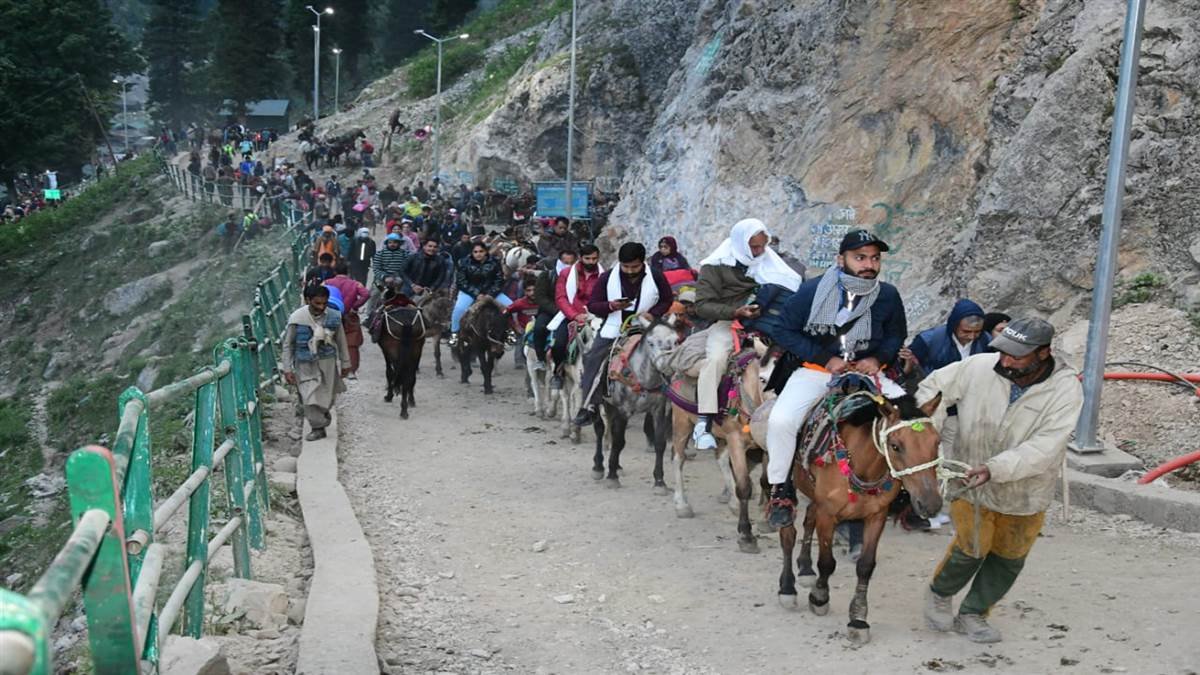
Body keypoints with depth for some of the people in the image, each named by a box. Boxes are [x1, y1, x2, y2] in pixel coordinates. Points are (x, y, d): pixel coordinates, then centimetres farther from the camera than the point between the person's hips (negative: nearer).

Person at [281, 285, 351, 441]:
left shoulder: (334, 317, -9)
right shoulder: (297, 318, -15)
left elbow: (341, 341, 4)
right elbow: (288, 345, -6)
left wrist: (345, 363, 10)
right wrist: (287, 369, -8)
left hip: (328, 362, 2)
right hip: (306, 364, -2)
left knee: (328, 396, 13)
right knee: (310, 397, -5)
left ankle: (323, 413, 45)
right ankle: (318, 428, 12)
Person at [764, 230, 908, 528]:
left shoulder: (888, 296, -2)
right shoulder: (812, 290, -10)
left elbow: (896, 335, 14)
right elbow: (785, 332, -5)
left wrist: (878, 358, -8)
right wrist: (825, 359, -14)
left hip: (867, 372, 3)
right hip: (816, 370, -2)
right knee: (780, 420, -26)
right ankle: (780, 490, -3)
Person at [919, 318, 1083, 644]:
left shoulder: (1066, 389, -23)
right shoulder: (979, 366, -20)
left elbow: (1043, 448, -30)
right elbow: (934, 387, -6)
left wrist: (995, 468, -42)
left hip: (1025, 492, 1)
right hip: (969, 483, -1)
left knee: (1009, 559, 14)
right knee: (971, 549, 2)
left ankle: (972, 614, 35)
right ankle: (940, 594, 32)